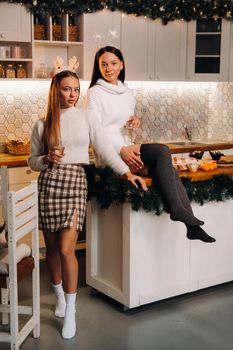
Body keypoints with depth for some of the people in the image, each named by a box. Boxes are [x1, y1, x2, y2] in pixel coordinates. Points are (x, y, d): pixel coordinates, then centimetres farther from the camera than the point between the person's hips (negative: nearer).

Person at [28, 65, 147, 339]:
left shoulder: (86, 119, 6)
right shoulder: (42, 125, 7)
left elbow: (104, 149, 3)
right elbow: (32, 161, 11)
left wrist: (126, 172, -5)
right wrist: (46, 160, -10)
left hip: (75, 183, -2)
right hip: (49, 183, 2)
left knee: (66, 249, -9)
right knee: (52, 246, 10)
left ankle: (70, 311, 5)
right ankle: (59, 294, 36)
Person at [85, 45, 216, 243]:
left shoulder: (128, 93, 17)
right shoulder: (95, 93, -3)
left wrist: (133, 122, 1)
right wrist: (121, 150, -23)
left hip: (126, 150, 7)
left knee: (170, 171, -17)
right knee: (162, 151, -26)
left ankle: (191, 224, -18)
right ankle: (177, 209, -26)